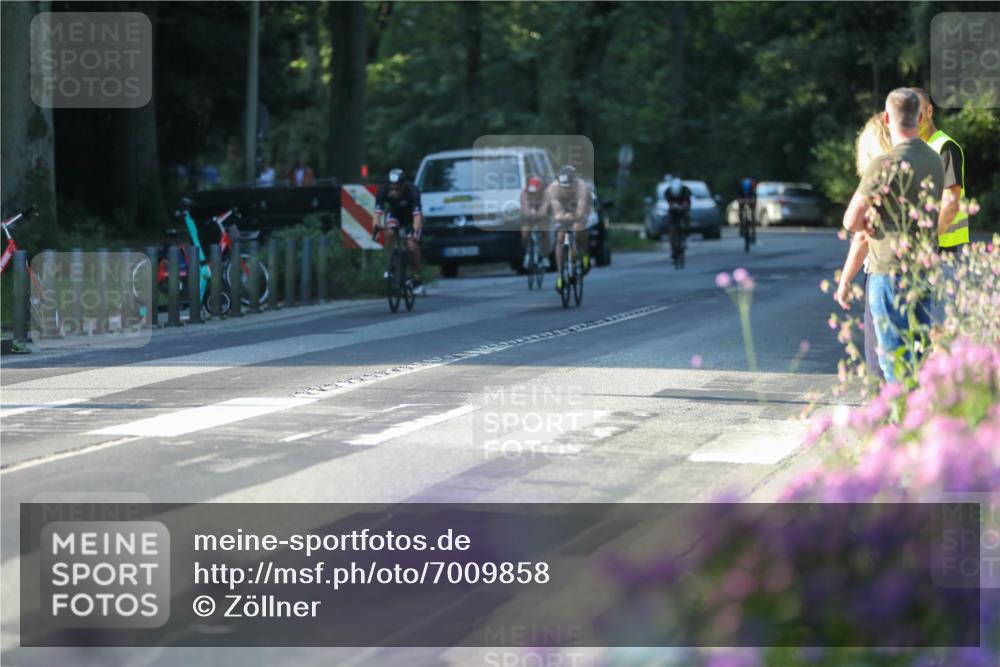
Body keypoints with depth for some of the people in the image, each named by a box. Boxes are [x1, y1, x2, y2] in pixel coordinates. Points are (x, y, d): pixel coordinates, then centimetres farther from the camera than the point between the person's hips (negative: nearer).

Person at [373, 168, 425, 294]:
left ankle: (417, 279, 0)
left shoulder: (412, 191, -35)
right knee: (389, 233, -29)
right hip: (394, 215, 2)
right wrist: (376, 225, -54)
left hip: (410, 218, -2)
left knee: (412, 246, -17)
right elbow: (378, 211, -35)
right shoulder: (383, 190, -29)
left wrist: (415, 231, -58)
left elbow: (417, 214, -42)